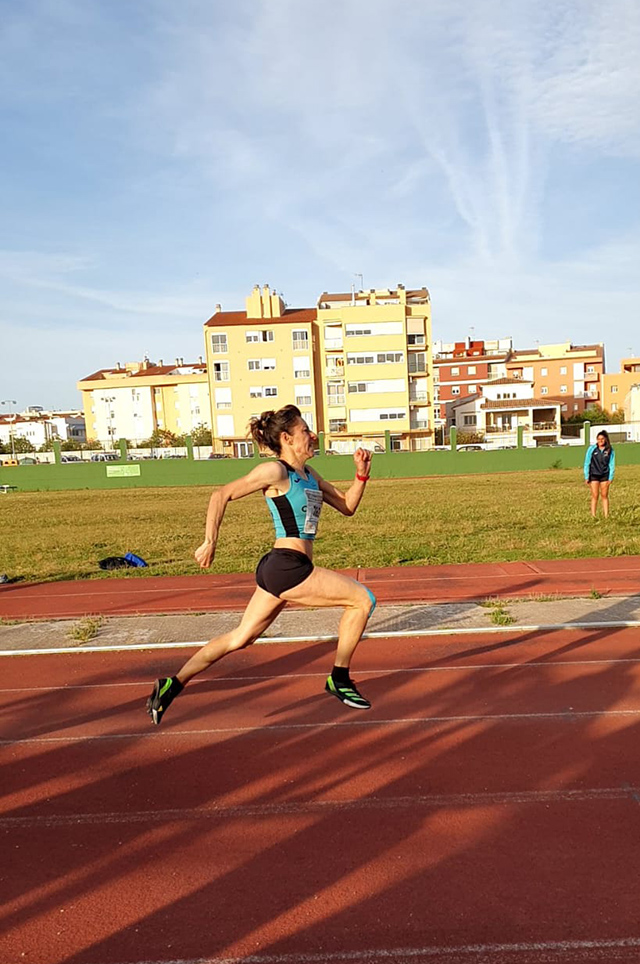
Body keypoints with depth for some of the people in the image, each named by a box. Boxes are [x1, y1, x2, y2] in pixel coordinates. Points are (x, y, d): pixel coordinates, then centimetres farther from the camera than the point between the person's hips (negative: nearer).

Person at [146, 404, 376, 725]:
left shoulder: (308, 475, 17)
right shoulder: (275, 471, -9)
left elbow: (347, 506, 19)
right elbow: (222, 495, -10)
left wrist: (362, 474, 5)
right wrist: (210, 542, -13)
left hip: (279, 569, 9)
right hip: (287, 566, -9)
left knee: (240, 637, 14)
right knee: (363, 599, -2)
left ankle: (173, 684, 19)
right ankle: (339, 680, 9)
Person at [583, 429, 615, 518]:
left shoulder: (610, 451, -1)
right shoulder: (592, 449, -4)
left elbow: (612, 465, 4)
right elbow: (587, 463, -1)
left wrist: (610, 477, -1)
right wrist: (586, 477, -4)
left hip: (605, 476, 1)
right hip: (594, 475, -1)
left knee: (604, 496, 6)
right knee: (595, 496, -2)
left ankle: (606, 516, 12)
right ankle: (593, 516, 2)